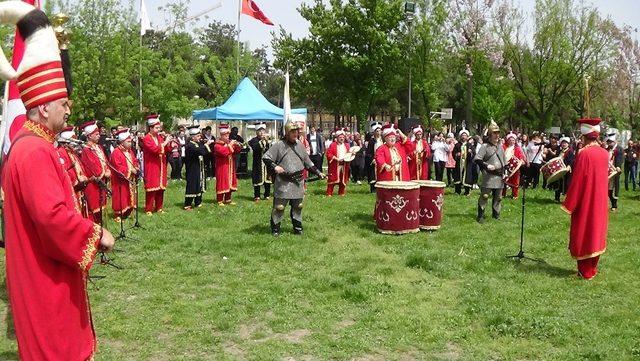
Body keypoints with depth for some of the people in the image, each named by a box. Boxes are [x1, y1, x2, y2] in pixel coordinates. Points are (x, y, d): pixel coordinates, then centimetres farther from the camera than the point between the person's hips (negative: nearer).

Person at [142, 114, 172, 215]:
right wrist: (165, 142, -20)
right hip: (152, 167, -7)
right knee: (151, 188, -5)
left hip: (161, 167, 7)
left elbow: (167, 150, 12)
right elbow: (155, 149, -22)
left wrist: (168, 142, -5)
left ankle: (158, 207, 19)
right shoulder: (146, 139, -9)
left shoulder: (160, 137, 12)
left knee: (161, 188, 9)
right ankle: (148, 209, 2)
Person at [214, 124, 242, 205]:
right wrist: (230, 145, -22)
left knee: (230, 182, 11)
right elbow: (224, 152, -26)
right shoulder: (217, 145, -11)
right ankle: (220, 201, 2)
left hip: (230, 167, 7)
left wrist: (237, 146, -7)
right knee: (222, 183, -5)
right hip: (222, 167, -7)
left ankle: (228, 199, 21)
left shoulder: (230, 142, 11)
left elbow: (237, 151, 12)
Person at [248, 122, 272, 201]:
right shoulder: (254, 140, -1)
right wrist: (262, 140, -22)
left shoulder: (268, 140, 12)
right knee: (258, 180, -1)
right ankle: (257, 196, 8)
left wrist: (267, 141, -14)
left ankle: (267, 195, 19)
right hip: (258, 164, -3)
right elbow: (255, 148, -20)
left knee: (268, 180, 7)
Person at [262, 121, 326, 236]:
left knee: (297, 206, 12)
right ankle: (275, 228, 9)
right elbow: (265, 157, -7)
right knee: (279, 207, -3)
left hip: (298, 182, 5)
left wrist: (318, 173, 14)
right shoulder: (279, 145, -5)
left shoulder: (300, 145, 12)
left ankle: (297, 227, 25)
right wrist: (274, 167, -22)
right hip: (283, 182, -5)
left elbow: (308, 163, 19)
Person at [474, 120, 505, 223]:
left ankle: (496, 214, 23)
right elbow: (477, 159, -11)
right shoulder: (485, 146, -6)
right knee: (484, 196, -7)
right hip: (488, 177, -6)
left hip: (499, 176, 6)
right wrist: (486, 165, -20)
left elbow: (504, 162, 23)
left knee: (498, 197, 12)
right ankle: (480, 216, -2)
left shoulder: (500, 147, 15)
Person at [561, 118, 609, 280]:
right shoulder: (605, 153, 1)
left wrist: (569, 204, -11)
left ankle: (585, 272, 12)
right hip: (600, 202, 6)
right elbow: (605, 177, 10)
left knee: (583, 235, 5)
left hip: (585, 202, -6)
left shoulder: (584, 153, -19)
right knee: (596, 231, 16)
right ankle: (592, 269, 25)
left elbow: (577, 181, -18)